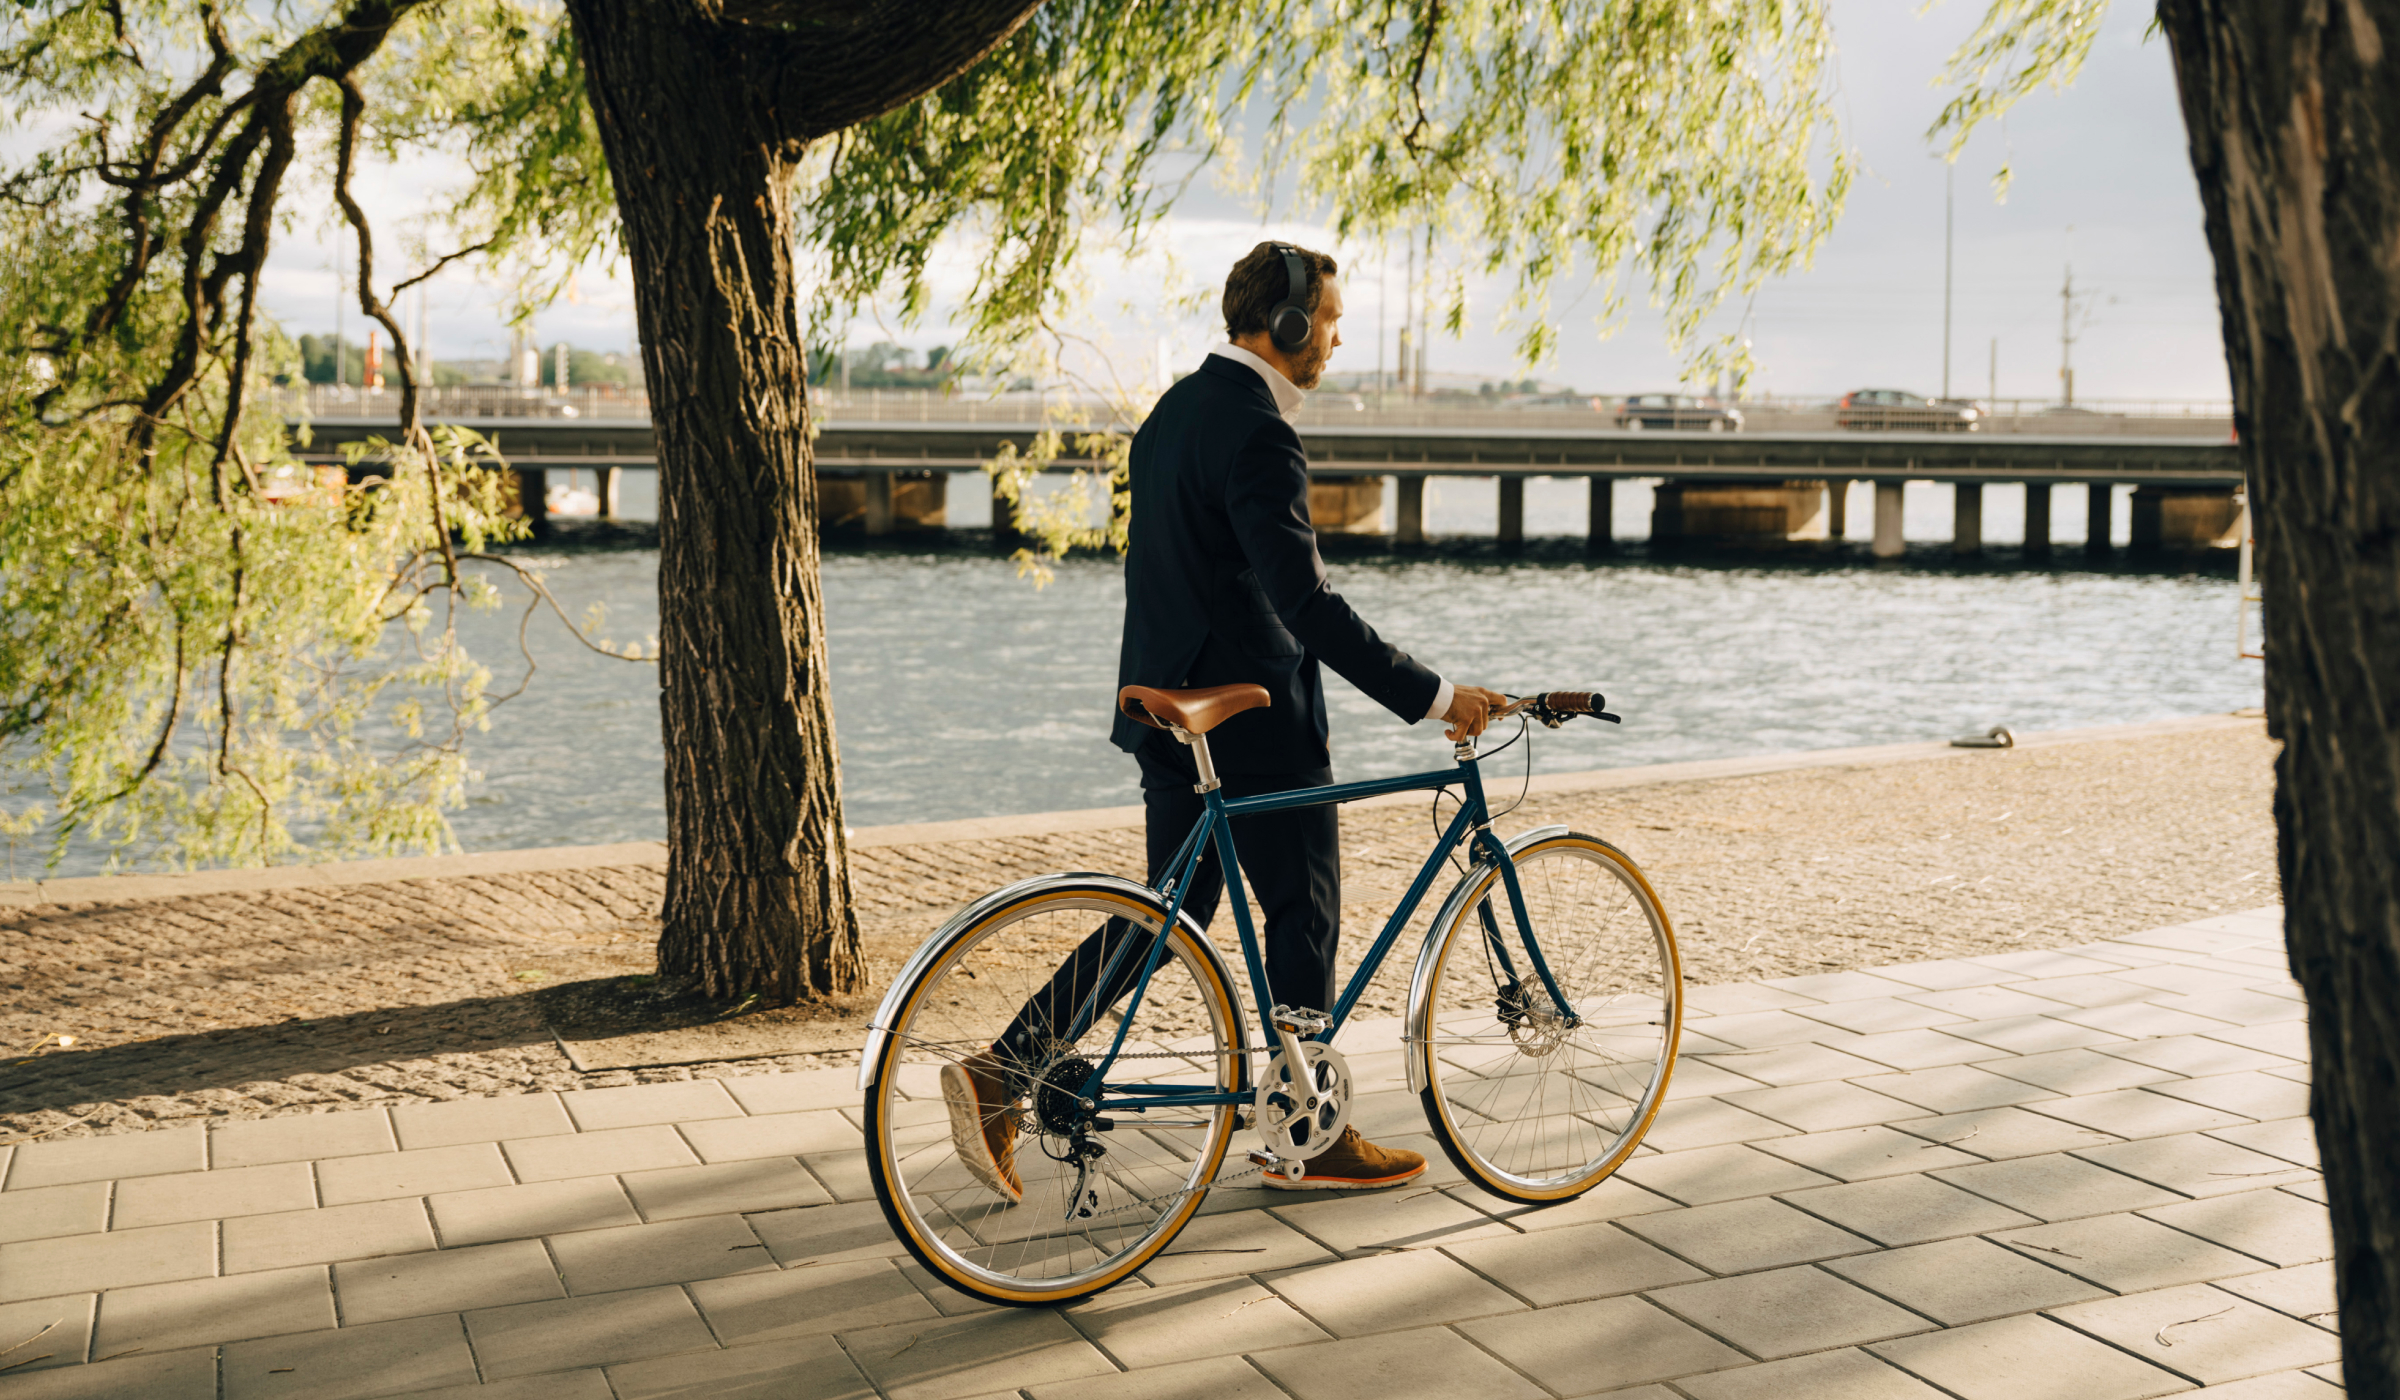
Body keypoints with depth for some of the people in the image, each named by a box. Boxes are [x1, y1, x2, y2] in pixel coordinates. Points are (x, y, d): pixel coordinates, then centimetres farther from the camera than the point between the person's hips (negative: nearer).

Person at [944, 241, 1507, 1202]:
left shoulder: (1177, 407, 13)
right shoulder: (1258, 431, -19)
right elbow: (1305, 601, -26)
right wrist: (1431, 697, -23)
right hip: (1257, 721, -9)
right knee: (1304, 918, 6)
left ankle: (1001, 1070, 9)